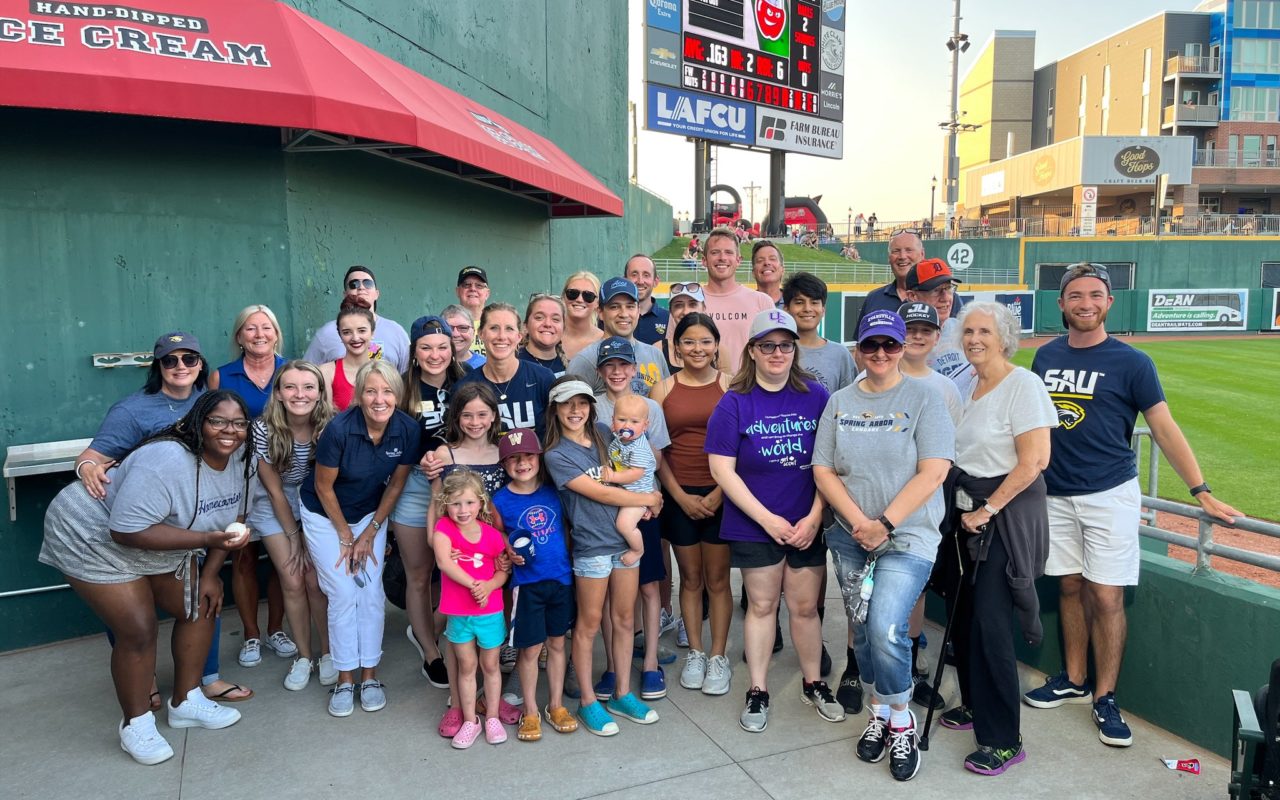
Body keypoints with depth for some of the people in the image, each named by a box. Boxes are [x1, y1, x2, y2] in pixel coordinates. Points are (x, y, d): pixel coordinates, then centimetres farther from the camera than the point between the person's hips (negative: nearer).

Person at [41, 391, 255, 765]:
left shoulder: (239, 457, -12)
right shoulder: (166, 461, -37)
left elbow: (229, 519, 1)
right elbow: (128, 531, -38)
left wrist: (210, 574, -4)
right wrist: (207, 539, -40)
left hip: (161, 544, 8)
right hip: (98, 539, -8)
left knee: (202, 607, 4)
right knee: (139, 632, -9)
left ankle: (186, 702, 22)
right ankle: (136, 725, 13)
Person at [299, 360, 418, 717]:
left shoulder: (407, 429, -19)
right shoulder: (339, 429, -28)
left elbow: (396, 484, -5)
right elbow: (324, 486, -15)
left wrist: (370, 532, -4)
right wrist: (346, 536, -8)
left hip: (371, 514, 3)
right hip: (325, 515, -2)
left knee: (372, 592, -3)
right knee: (343, 594, -6)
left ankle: (369, 674, 11)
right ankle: (344, 679, 8)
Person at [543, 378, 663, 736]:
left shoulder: (603, 438, 7)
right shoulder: (557, 455, -10)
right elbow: (600, 493, -13)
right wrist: (648, 500, -4)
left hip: (625, 539, 6)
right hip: (591, 547, -5)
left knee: (625, 620, 13)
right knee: (589, 625, 7)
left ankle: (622, 694, 27)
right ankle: (588, 701, 21)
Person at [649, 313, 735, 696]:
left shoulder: (730, 386, 0)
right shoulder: (663, 389, 3)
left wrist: (719, 493, -10)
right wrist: (681, 496, -6)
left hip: (721, 495, -1)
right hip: (679, 496, 1)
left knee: (717, 578, 5)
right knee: (690, 578, 11)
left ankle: (718, 656, 19)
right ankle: (695, 652, 25)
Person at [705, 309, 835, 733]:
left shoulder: (816, 396, -1)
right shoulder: (734, 403, -5)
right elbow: (722, 469, -8)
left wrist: (814, 517, -9)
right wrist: (767, 518, -11)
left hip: (807, 524, 1)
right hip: (755, 525, -1)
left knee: (805, 606, 10)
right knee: (762, 605, 10)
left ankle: (814, 683, 31)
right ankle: (757, 691, 25)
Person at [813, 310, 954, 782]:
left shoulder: (923, 398, -4)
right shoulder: (840, 402, 7)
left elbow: (933, 471, -12)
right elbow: (823, 471, 2)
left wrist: (885, 524, -16)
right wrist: (859, 522, -11)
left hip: (908, 537, -4)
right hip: (849, 536, 4)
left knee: (886, 631, -16)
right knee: (863, 632, 11)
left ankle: (900, 720, 10)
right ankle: (879, 714, 32)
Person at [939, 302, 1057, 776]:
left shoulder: (1022, 384, -13)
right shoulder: (971, 387, 11)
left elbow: (1034, 460, -20)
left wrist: (987, 509, -16)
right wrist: (966, 507, 9)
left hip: (1007, 513, -8)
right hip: (971, 511, 8)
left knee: (990, 623, -6)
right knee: (964, 613, 14)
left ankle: (1004, 741, 6)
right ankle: (975, 704, 34)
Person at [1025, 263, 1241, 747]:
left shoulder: (1131, 362, -5)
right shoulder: (1046, 356, 6)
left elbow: (1164, 428, -7)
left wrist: (1202, 492, -13)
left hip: (1109, 495, -3)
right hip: (1055, 494, 4)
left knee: (1106, 598, -2)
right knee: (1070, 587, 12)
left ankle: (1105, 698, 13)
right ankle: (1074, 680, 27)